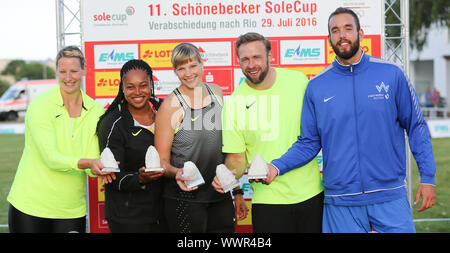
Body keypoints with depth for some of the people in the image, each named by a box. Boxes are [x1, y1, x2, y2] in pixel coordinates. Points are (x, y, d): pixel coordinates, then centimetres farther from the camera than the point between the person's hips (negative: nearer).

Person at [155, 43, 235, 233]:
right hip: (184, 199, -5)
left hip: (220, 195, 5)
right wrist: (176, 173, -29)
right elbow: (162, 161, -10)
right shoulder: (171, 105, -12)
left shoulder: (217, 92, 6)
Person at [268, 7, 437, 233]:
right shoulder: (316, 86, 3)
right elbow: (308, 142, 7)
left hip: (390, 197, 0)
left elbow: (416, 127, 5)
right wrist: (277, 167, -8)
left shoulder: (391, 74, 1)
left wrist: (427, 178, 0)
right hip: (340, 204, 1)